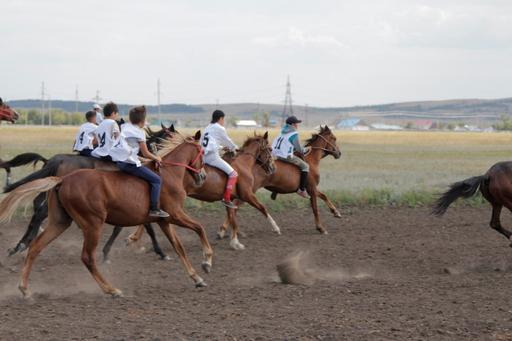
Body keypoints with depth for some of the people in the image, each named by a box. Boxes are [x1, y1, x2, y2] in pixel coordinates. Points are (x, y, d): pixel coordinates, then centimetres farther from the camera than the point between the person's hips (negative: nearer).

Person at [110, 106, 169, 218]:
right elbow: (145, 154, -4)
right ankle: (154, 209, -9)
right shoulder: (139, 132, -6)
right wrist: (156, 158, 13)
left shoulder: (123, 127, 14)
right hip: (128, 163, -9)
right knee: (156, 180, -3)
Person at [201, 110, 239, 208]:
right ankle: (226, 199, -20)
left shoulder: (208, 128, 21)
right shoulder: (220, 128, -3)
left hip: (204, 156, 9)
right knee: (233, 174, -11)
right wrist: (234, 148, 29)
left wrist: (223, 147, 34)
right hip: (213, 156, -9)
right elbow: (227, 141, 7)